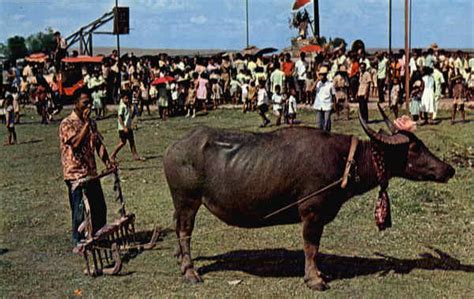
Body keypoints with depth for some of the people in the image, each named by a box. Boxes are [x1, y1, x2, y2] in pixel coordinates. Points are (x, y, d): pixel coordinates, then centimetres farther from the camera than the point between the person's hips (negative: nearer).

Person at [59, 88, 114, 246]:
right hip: (75, 173, -7)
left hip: (91, 172, 7)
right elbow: (76, 143, -24)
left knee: (99, 208, 13)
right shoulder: (67, 123, -10)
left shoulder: (91, 123, 11)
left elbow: (99, 143, 6)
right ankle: (78, 243, 11)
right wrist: (86, 123, -20)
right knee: (79, 210, -1)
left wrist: (107, 161, -9)